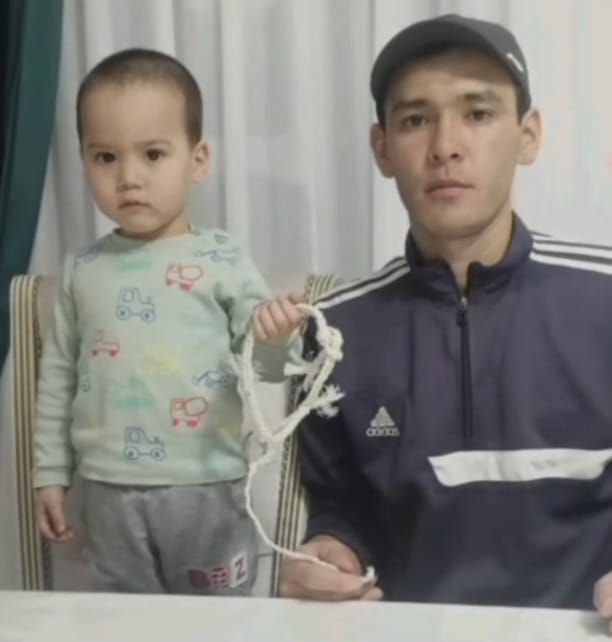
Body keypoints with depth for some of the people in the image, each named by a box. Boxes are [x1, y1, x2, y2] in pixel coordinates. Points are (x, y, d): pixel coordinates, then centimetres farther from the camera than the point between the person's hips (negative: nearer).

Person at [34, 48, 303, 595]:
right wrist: (51, 475, 10)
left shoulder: (222, 262, -8)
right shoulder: (83, 271, 2)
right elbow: (58, 379, 9)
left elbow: (267, 363, -7)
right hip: (110, 494, 3)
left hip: (207, 490, -2)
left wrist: (276, 339, -30)